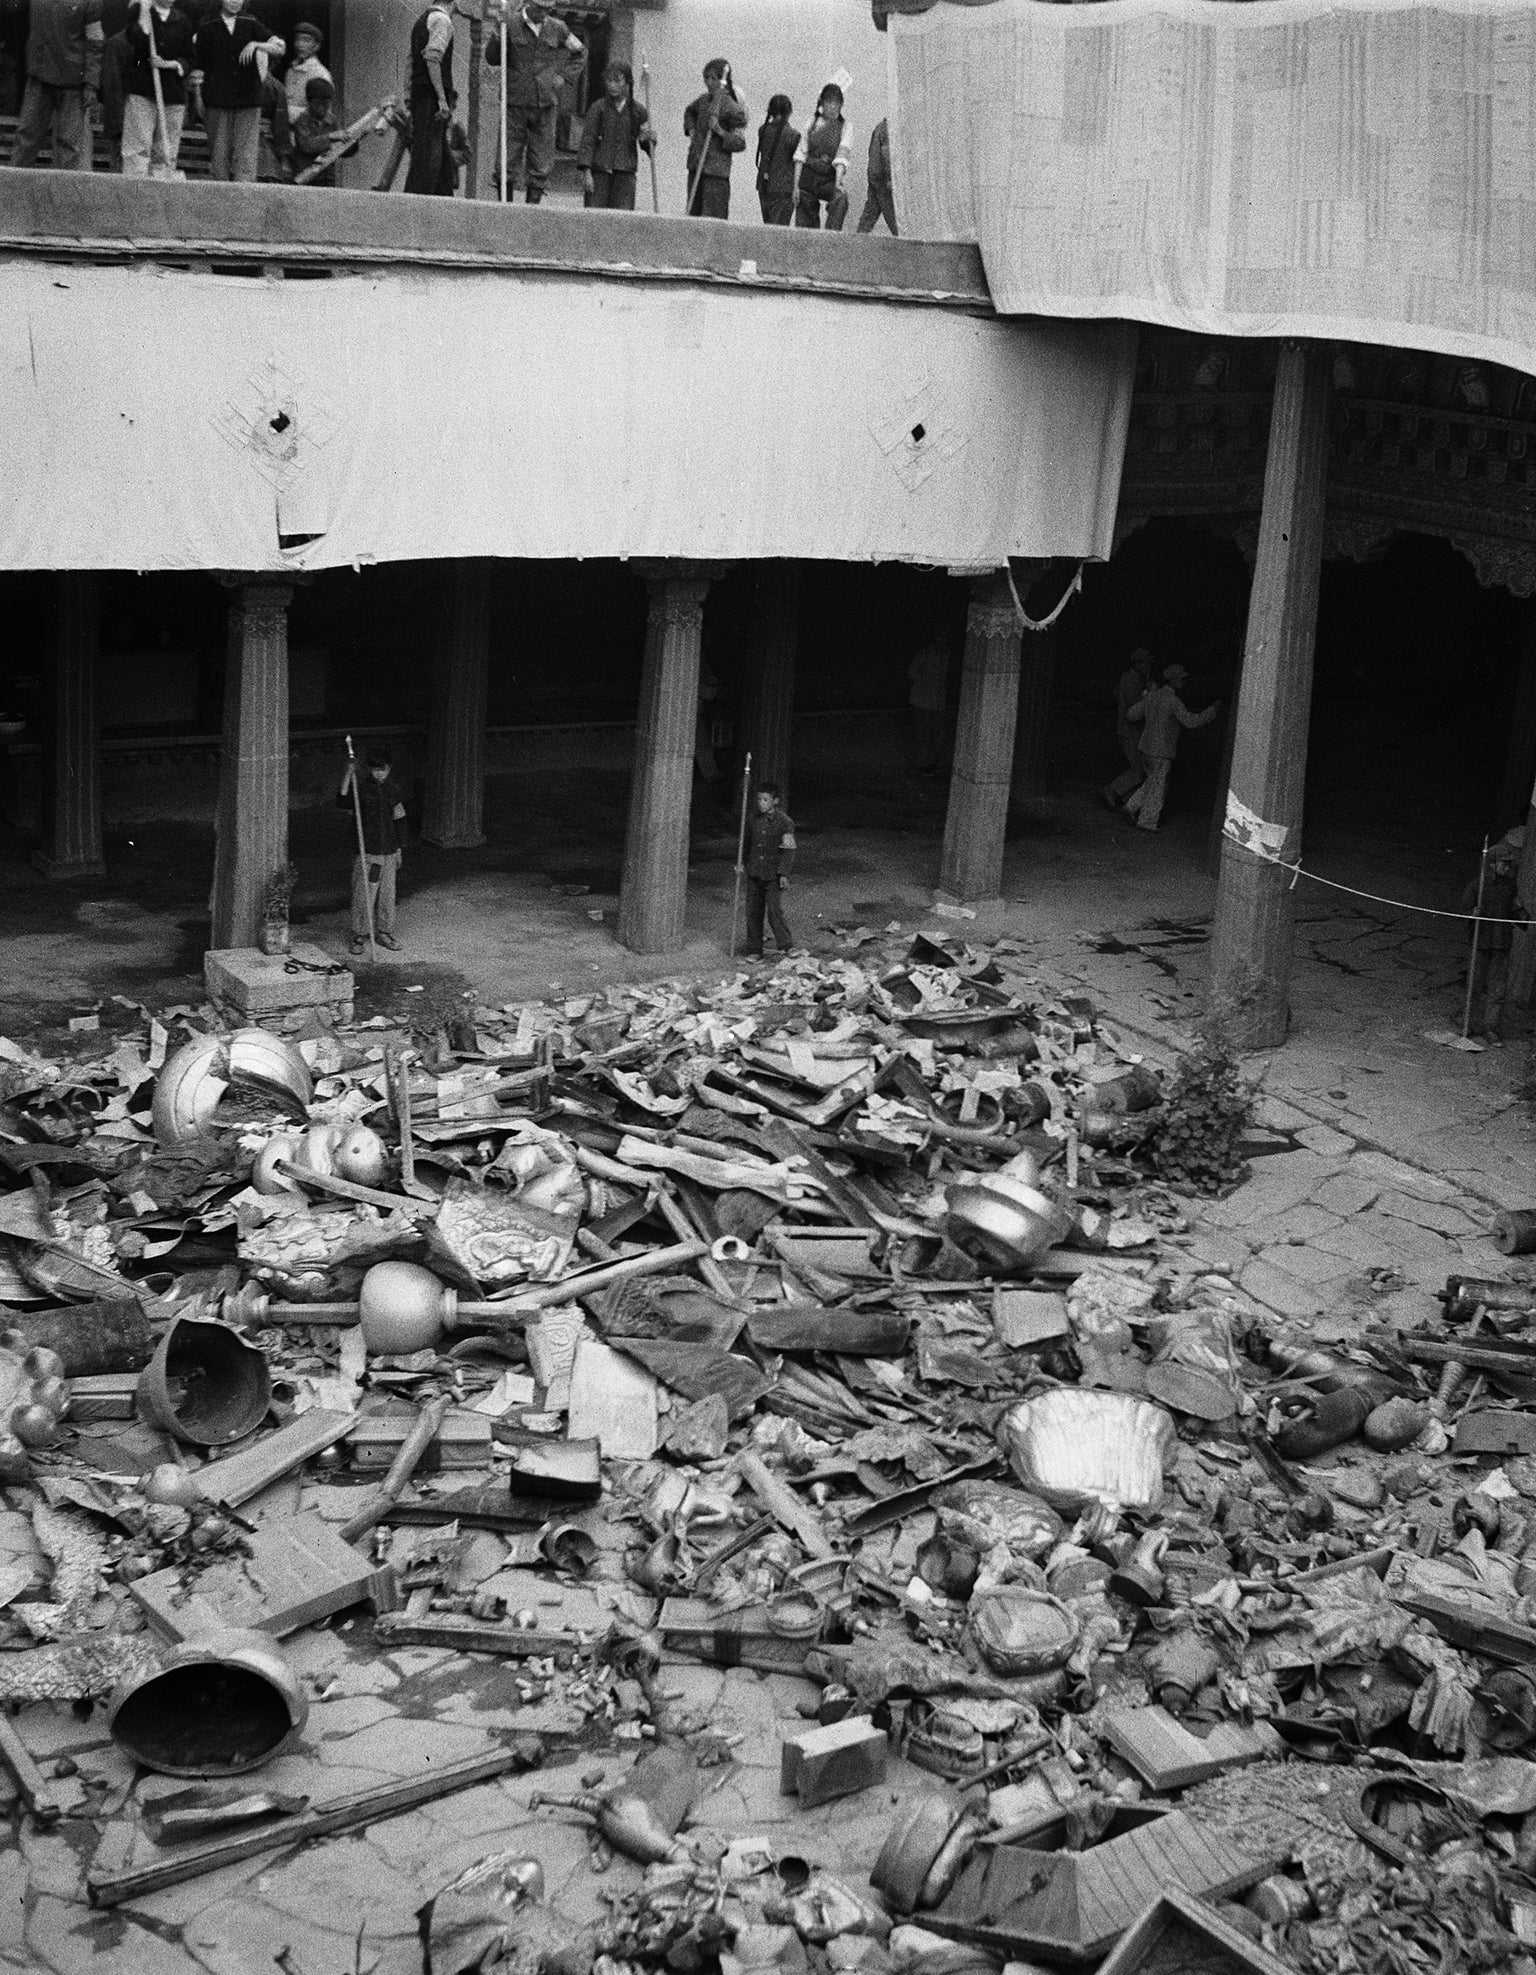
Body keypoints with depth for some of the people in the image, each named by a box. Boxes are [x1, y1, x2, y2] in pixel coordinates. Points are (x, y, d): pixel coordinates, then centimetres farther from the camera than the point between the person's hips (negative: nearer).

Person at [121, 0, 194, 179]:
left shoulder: (182, 20, 13)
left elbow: (188, 61, 13)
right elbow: (135, 40, -13)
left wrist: (170, 64, -6)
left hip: (173, 95, 3)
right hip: (141, 90, -3)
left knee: (166, 154, 1)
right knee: (138, 148, -10)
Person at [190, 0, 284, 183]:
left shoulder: (250, 24, 9)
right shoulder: (208, 27, 6)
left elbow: (279, 46, 2)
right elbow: (198, 65, 9)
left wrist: (256, 44, -15)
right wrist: (197, 95, 6)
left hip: (248, 98, 0)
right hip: (217, 98, 0)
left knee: (247, 149, -9)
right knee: (219, 148, 1)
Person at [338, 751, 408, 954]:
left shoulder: (393, 788, 7)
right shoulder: (360, 785, -6)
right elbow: (342, 803, -23)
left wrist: (399, 848, 16)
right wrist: (348, 776, -31)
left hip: (388, 850, 4)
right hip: (366, 850, -4)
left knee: (387, 893, 9)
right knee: (363, 894, -3)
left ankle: (384, 933, 21)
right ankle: (359, 935, 6)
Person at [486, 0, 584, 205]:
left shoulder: (557, 29, 6)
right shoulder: (511, 25, -1)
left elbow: (580, 51, 22)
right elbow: (492, 59, 2)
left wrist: (564, 76, 9)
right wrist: (497, 37, -16)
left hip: (546, 103, 2)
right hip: (515, 103, -2)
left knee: (542, 165, 1)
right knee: (507, 159, -5)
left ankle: (532, 204, 10)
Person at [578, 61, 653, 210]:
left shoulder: (638, 111, 6)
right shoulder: (598, 108, 2)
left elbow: (646, 146, 16)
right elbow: (588, 140, -1)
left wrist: (649, 139, -8)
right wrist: (586, 171, -10)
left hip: (625, 172, 1)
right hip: (599, 171, -1)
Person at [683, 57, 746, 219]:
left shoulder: (731, 107, -9)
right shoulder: (704, 100, 11)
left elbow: (740, 143, -11)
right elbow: (689, 112, 34)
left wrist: (720, 132, -23)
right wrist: (691, 129, 18)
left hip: (716, 171, -7)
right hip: (696, 167, 7)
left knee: (713, 218, -11)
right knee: (694, 216, 7)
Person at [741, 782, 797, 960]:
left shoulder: (784, 822, -8)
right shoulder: (753, 820, 6)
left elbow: (788, 850, -9)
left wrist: (784, 874, -14)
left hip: (773, 875, -5)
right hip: (754, 873, 5)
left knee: (775, 910, -10)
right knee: (753, 912, 5)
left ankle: (786, 945, 4)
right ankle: (754, 950, 13)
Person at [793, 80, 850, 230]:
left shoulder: (844, 126, 2)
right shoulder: (813, 122, 6)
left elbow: (841, 158, -10)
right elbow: (801, 155, 5)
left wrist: (838, 183, -26)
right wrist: (796, 185, -3)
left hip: (829, 179, -2)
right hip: (808, 177, 2)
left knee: (841, 198, -34)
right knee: (804, 224, -2)